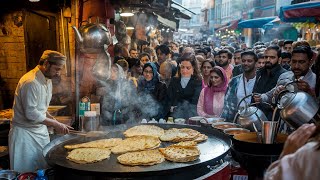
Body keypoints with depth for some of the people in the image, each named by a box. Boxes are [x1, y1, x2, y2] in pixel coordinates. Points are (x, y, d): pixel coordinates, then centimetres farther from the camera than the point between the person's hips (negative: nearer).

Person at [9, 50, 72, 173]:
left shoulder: (48, 81, 7)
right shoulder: (31, 82, -22)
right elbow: (31, 113, -23)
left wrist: (54, 120, 1)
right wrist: (55, 124, -17)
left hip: (41, 130, 8)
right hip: (26, 134, -8)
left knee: (45, 168, 11)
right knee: (27, 173, 2)